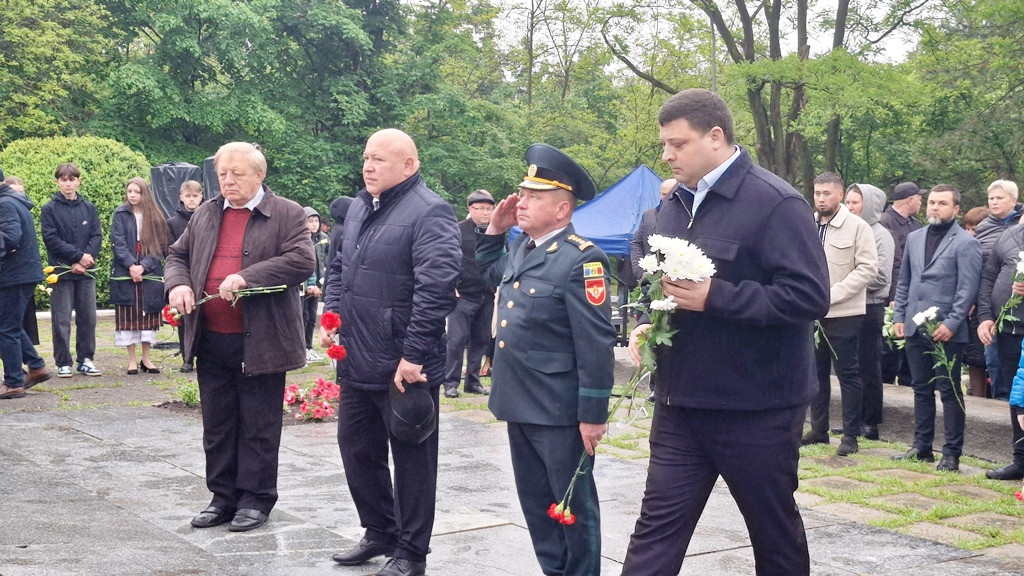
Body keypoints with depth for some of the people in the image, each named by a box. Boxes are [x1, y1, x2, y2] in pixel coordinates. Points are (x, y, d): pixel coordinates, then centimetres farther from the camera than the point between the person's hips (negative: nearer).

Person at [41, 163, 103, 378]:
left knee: (88, 318, 5)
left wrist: (86, 259, -12)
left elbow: (97, 237, 5)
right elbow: (51, 239, -8)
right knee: (61, 320, 0)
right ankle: (63, 363, 8)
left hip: (86, 272, 3)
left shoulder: (89, 208, 9)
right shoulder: (49, 209, 0)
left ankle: (86, 359, 15)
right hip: (62, 271, -3)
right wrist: (78, 256, -14)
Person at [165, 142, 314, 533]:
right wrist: (178, 282, -1)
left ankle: (256, 499, 15)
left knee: (259, 425, 4)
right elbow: (178, 255, 22)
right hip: (211, 341, 6)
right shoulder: (205, 215, 14)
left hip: (261, 342, -5)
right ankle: (223, 497, 24)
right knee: (217, 425, 13)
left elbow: (302, 261, -16)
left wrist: (247, 277, -23)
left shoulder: (286, 214, -4)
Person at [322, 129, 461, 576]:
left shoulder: (428, 213, -15)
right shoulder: (359, 207, 13)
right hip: (356, 362, 9)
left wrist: (414, 355, -23)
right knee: (356, 447, 17)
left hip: (404, 367, -9)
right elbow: (340, 268, 24)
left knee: (411, 459, 5)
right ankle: (380, 532, 34)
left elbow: (436, 288, -23)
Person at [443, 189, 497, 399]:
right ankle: (451, 383, 1)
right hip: (463, 296, -5)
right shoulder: (458, 231, -4)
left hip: (487, 297, 5)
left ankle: (473, 381, 17)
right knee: (457, 340, -6)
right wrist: (450, 287, -11)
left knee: (481, 340, 8)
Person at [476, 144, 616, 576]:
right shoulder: (521, 247, 9)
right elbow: (492, 272, 33)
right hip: (520, 403, 9)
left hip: (559, 410, -8)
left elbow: (596, 344, -19)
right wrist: (495, 229, 14)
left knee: (573, 505, 5)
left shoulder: (581, 258, -17)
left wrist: (593, 414, -19)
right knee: (535, 502, 17)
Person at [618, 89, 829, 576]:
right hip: (681, 403, 6)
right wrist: (646, 325, 3)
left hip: (757, 408, -6)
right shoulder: (676, 204, 10)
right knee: (656, 527, 4)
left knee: (775, 531, 12)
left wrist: (714, 297, -24)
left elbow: (809, 296, -21)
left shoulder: (775, 203, -14)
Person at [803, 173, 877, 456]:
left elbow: (867, 268, -10)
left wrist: (831, 294, -17)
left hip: (844, 313, -5)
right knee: (816, 371, 12)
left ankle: (851, 435, 8)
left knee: (848, 373, 1)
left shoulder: (857, 227, -6)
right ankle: (818, 429, 22)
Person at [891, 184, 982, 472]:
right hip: (915, 329, 6)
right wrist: (899, 317, 9)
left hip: (946, 331, -6)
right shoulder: (914, 238, 13)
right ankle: (922, 447, 20)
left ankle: (952, 454, 6)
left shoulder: (965, 243, -5)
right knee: (921, 389, 12)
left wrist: (951, 324, -17)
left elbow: (967, 289, -11)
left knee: (949, 392, 1)